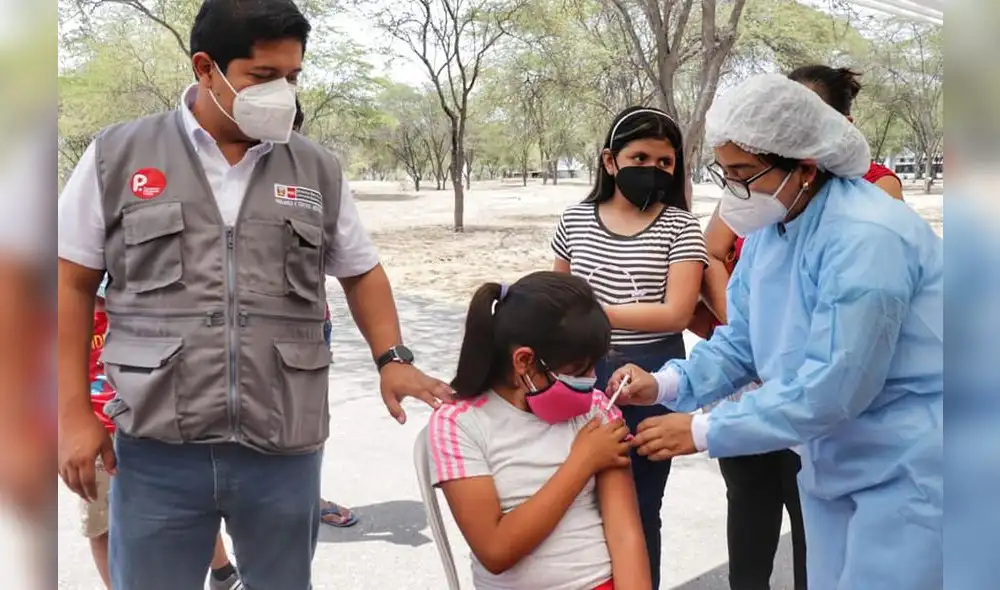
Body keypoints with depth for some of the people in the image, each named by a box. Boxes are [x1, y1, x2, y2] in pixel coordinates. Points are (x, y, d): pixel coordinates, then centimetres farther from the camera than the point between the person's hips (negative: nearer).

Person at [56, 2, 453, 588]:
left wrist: (392, 358, 0)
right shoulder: (118, 156, 0)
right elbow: (72, 283, 4)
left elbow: (362, 273, 15)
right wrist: (74, 412, -1)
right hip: (157, 452, -1)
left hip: (285, 450, 2)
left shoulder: (318, 169, 6)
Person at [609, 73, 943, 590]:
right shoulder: (768, 225, 2)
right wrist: (665, 384, -12)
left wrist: (704, 432, -25)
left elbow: (831, 387, -30)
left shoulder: (866, 238, -27)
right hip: (833, 461, 8)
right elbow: (740, 342, 6)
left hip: (907, 467, -8)